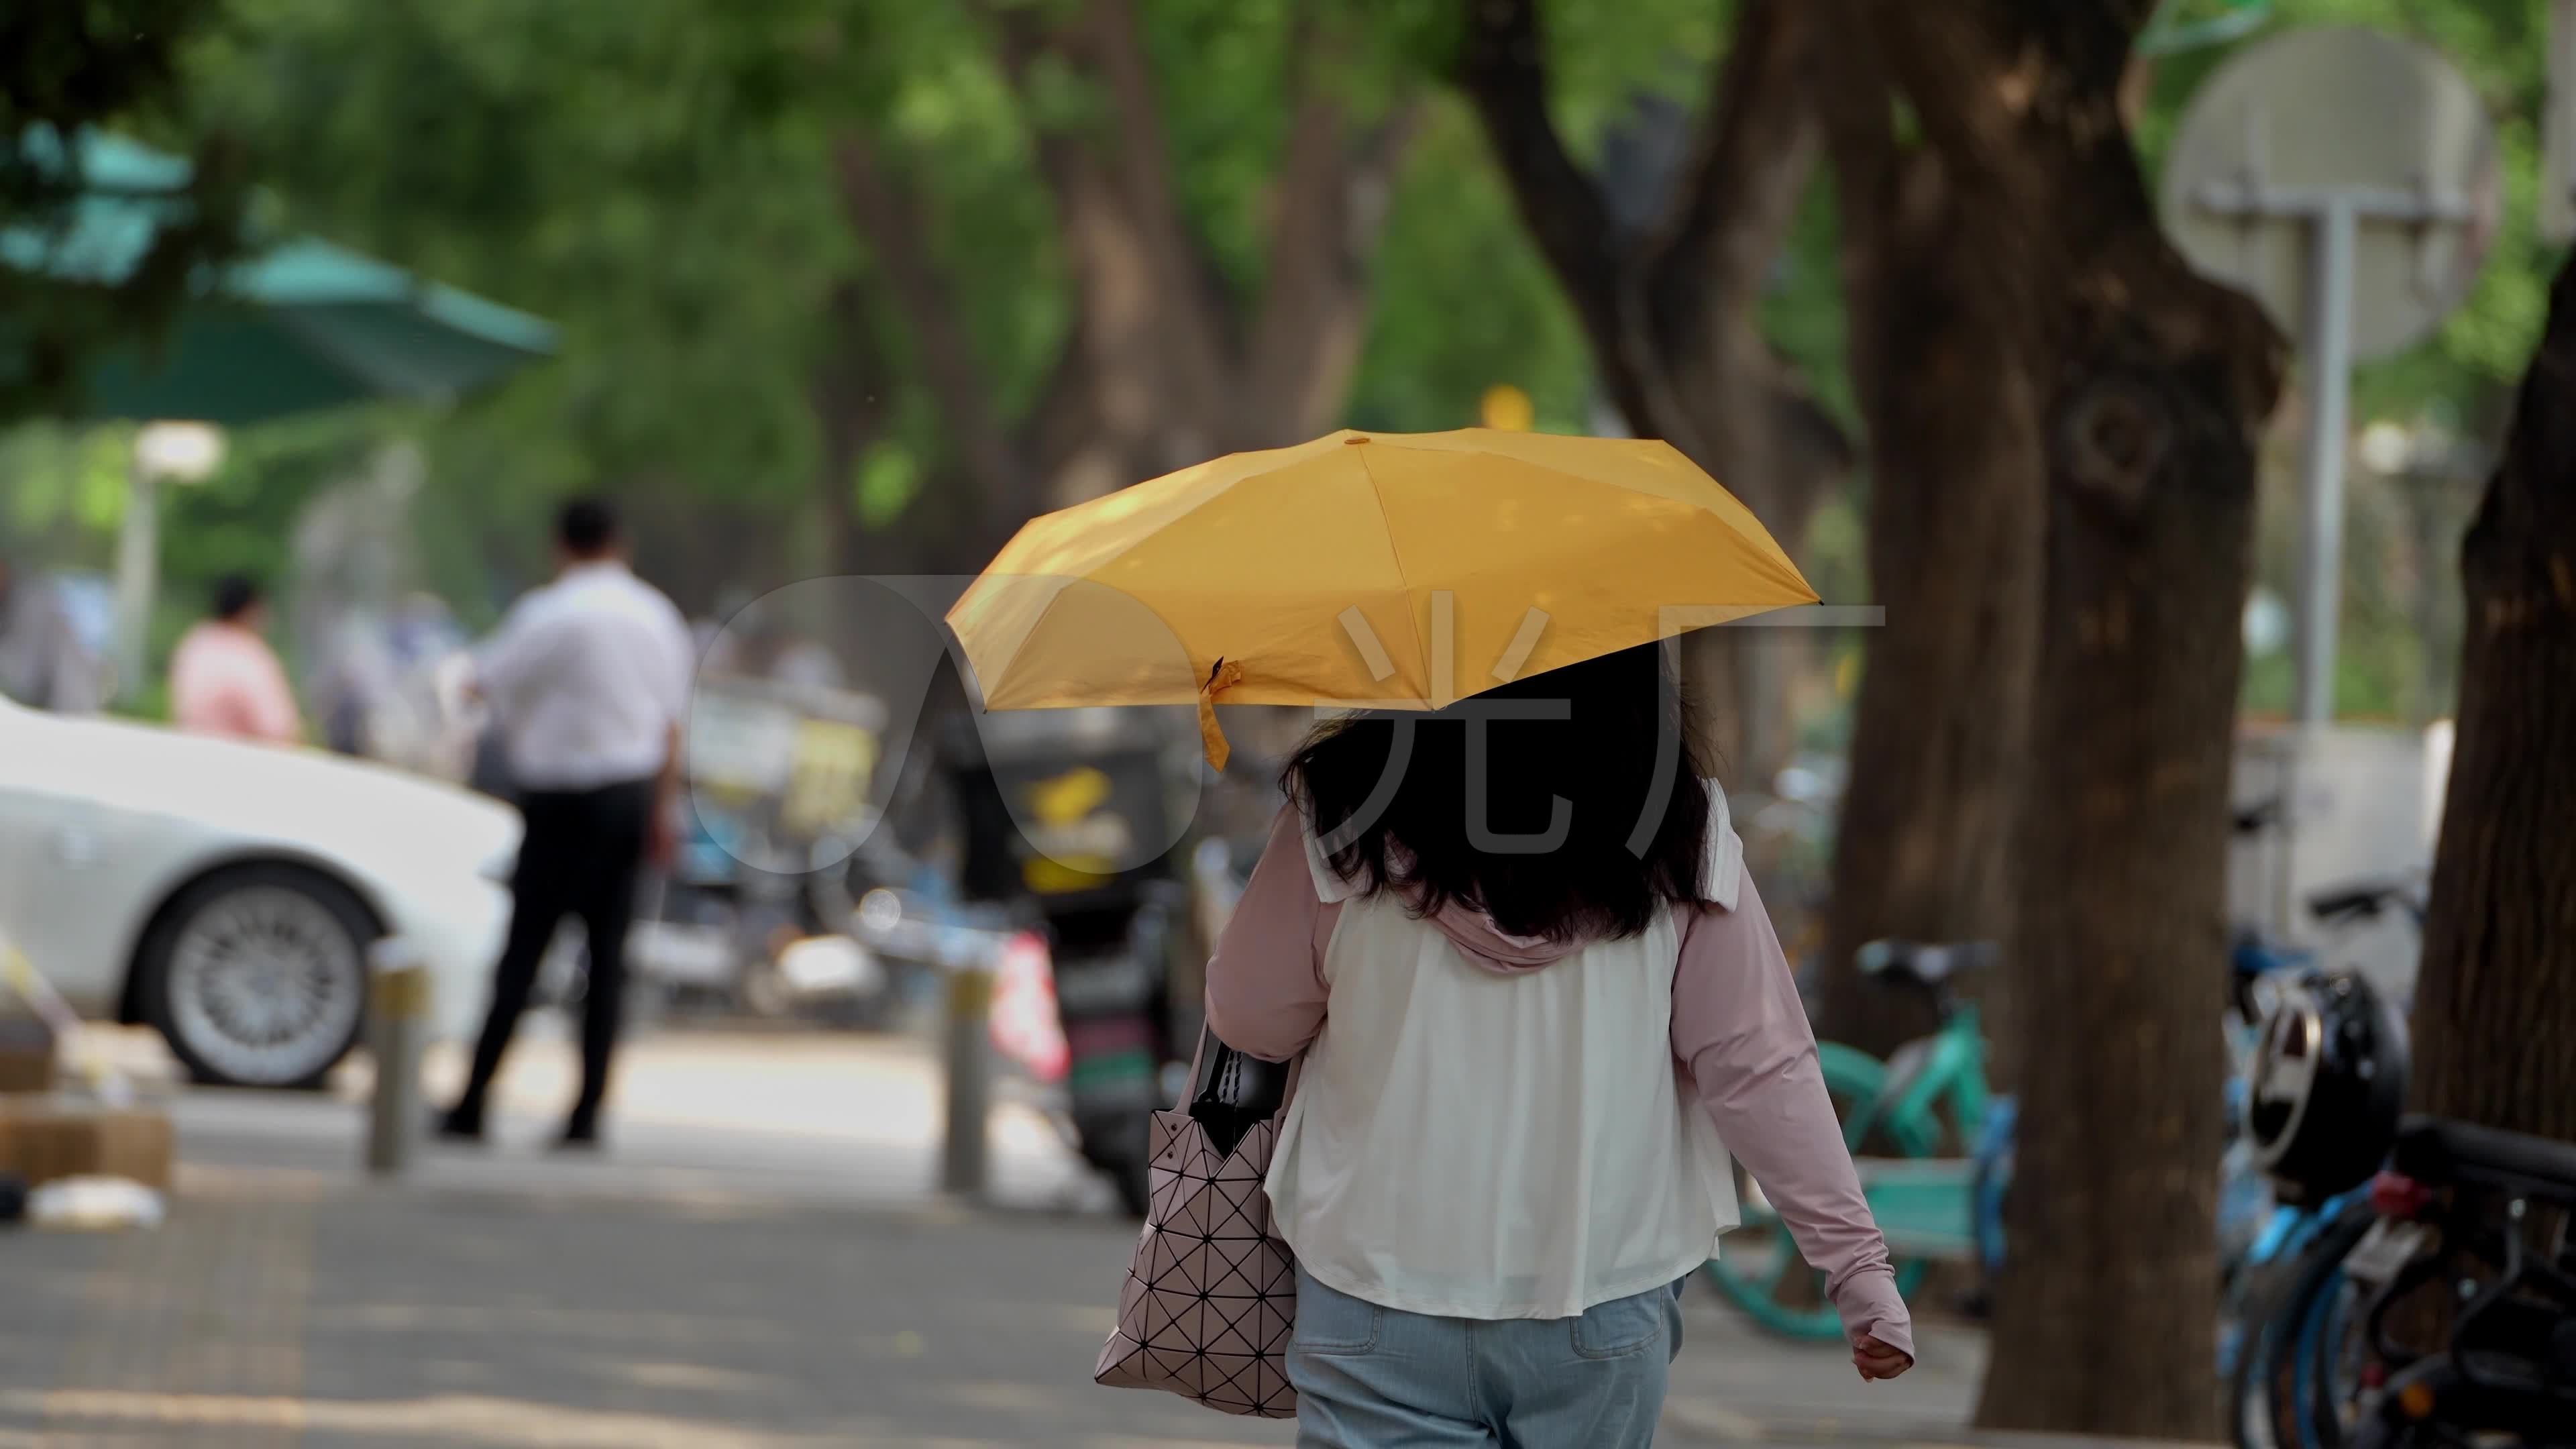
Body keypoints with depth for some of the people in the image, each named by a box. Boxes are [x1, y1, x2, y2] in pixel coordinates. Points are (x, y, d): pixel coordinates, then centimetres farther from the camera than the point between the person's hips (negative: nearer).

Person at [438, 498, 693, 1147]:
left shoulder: (547, 613, -10)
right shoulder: (657, 614, 9)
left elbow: (485, 682, -2)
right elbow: (671, 722, 11)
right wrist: (662, 812, 14)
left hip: (563, 797, -5)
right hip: (632, 790, 5)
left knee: (525, 947, -3)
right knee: (608, 953, 5)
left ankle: (473, 1104, -2)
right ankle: (588, 1112, 2)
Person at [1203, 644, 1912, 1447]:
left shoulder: (1344, 812, -10)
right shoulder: (1679, 831, -7)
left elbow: (1250, 1021, 2)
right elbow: (1759, 1067, -5)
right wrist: (1858, 1261, 2)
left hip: (1379, 1305, -2)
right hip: (1604, 1315, 2)